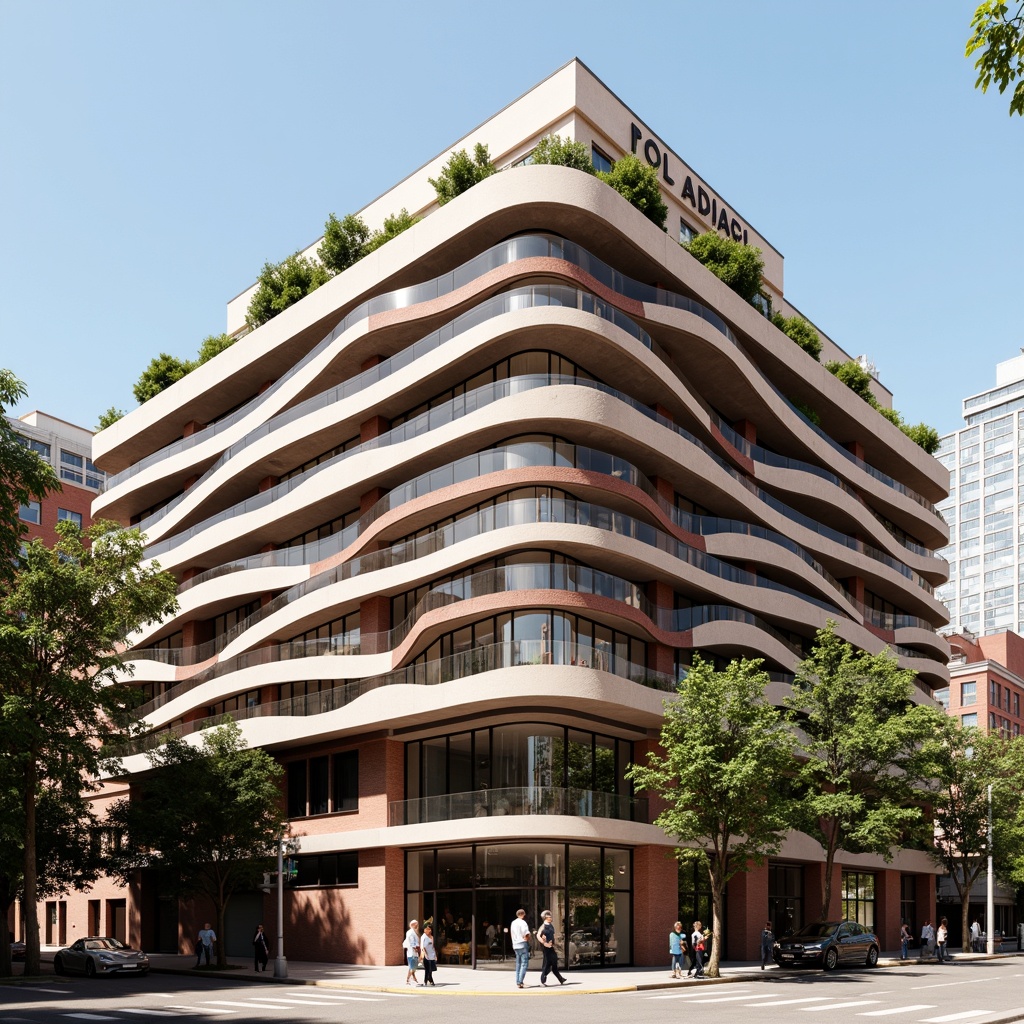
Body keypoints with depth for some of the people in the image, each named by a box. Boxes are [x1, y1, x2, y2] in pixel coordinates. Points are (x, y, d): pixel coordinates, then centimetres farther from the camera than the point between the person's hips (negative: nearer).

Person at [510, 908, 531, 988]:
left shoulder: (513, 923, 13)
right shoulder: (523, 923, -11)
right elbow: (526, 935, -17)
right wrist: (528, 940, 1)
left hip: (515, 945, 8)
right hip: (523, 945, -8)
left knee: (518, 964, 15)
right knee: (524, 964, -7)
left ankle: (518, 982, 15)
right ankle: (520, 982, -15)